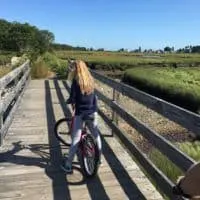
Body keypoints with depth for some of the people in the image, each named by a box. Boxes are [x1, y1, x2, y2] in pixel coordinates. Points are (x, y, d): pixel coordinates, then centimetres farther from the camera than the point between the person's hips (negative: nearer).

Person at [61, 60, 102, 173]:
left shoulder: (76, 81, -12)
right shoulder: (90, 80, 5)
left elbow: (72, 98, -13)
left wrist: (68, 101, 8)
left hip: (80, 113, -5)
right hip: (93, 112, 5)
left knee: (76, 139, 0)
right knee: (96, 135, 17)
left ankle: (68, 165, 8)